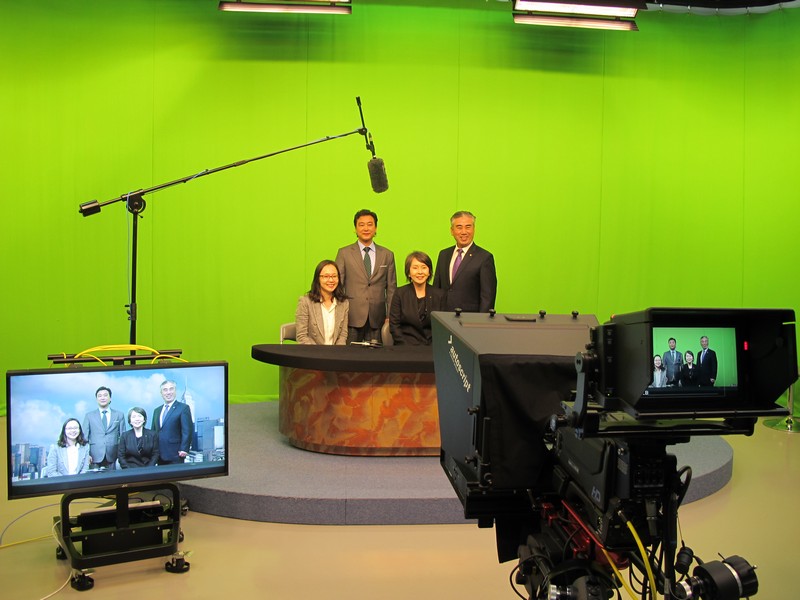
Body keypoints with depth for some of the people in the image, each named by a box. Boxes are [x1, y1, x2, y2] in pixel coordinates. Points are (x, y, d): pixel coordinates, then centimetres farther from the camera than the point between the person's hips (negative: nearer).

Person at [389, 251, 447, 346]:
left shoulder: (440, 295, 9)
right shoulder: (400, 294, 5)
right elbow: (394, 326, 2)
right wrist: (409, 348, -10)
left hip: (433, 347, 2)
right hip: (407, 346, -2)